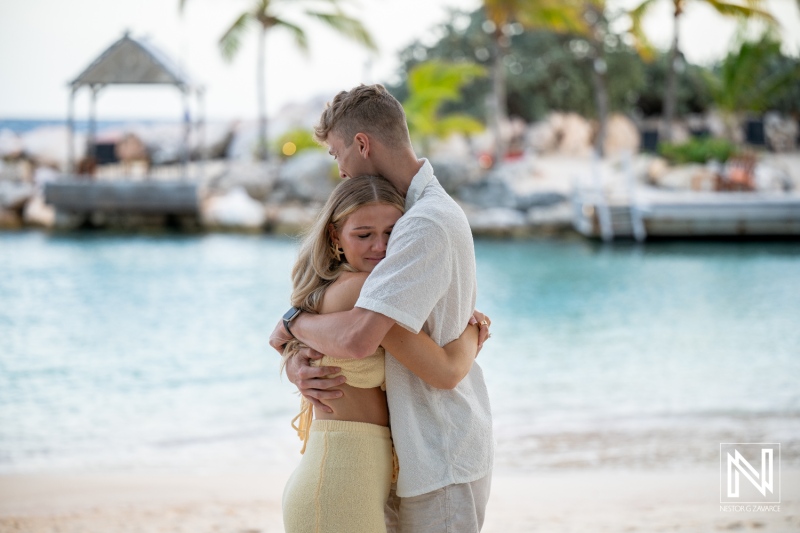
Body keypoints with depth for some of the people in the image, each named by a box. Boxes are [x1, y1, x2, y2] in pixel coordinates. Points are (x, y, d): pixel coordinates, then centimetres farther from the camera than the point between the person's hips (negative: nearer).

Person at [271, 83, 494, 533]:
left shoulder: (427, 224, -21)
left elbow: (357, 338, -33)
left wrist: (293, 323, -12)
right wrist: (297, 363, -8)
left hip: (439, 463, -9)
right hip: (409, 458, 9)